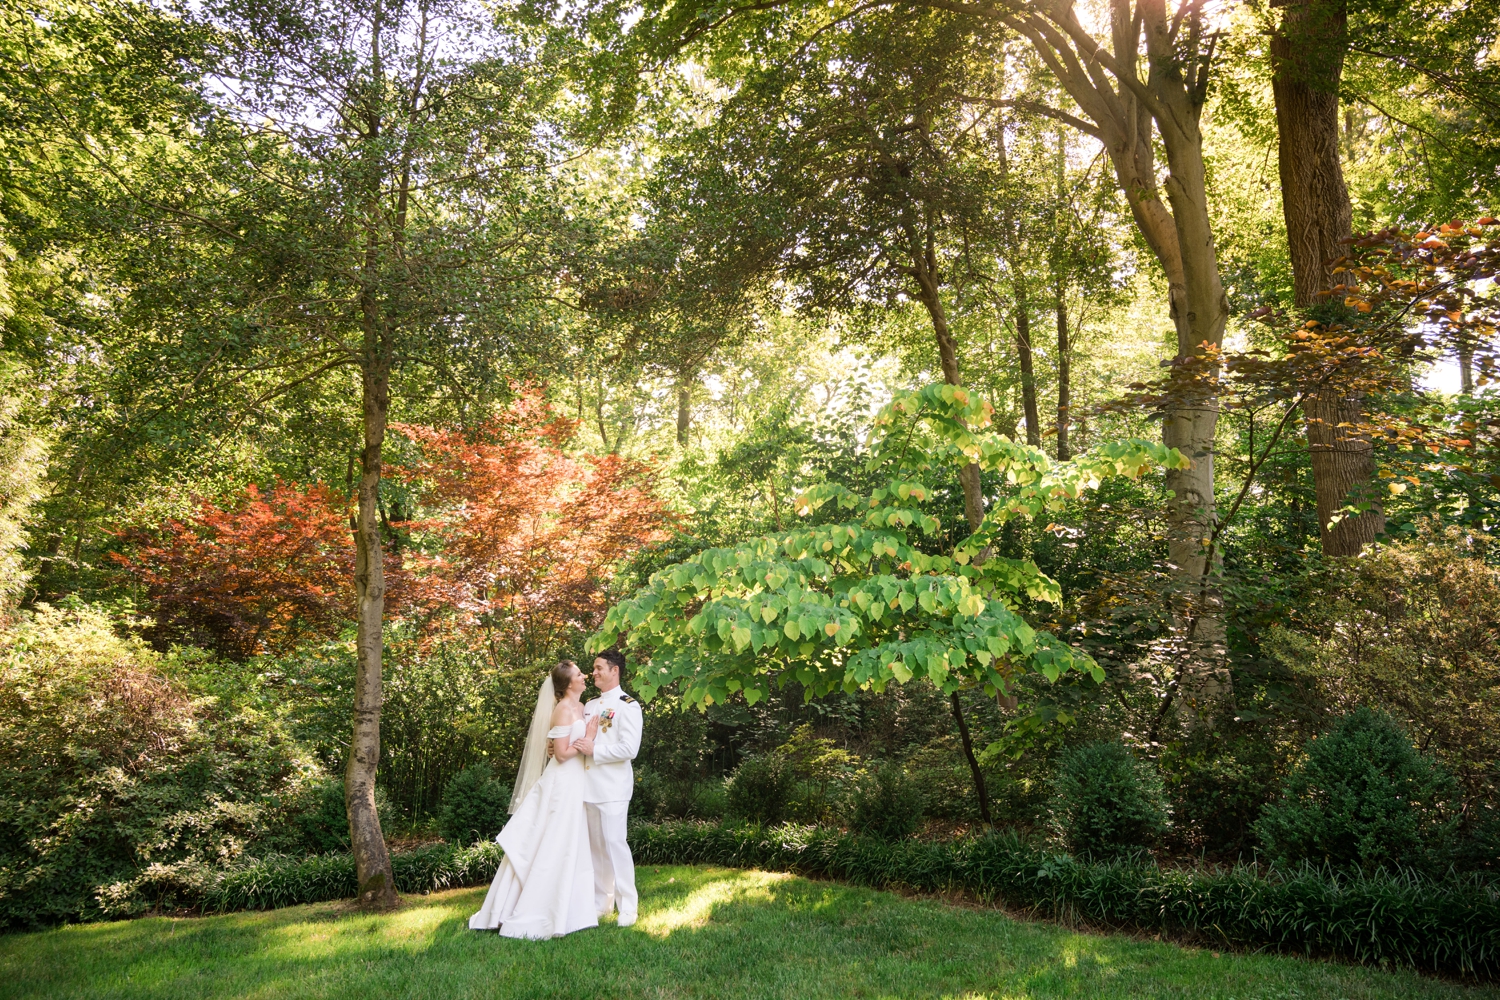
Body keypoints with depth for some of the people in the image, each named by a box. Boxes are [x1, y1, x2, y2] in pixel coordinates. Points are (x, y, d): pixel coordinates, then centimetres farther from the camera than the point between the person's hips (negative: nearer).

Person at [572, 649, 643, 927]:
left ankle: (627, 906, 2)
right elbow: (581, 739, 24)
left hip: (612, 787, -7)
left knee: (614, 842, -8)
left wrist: (594, 750, -18)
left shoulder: (627, 706, -6)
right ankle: (601, 903, 21)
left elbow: (629, 748, -16)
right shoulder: (590, 706, 17)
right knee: (595, 845, 11)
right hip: (588, 786, 7)